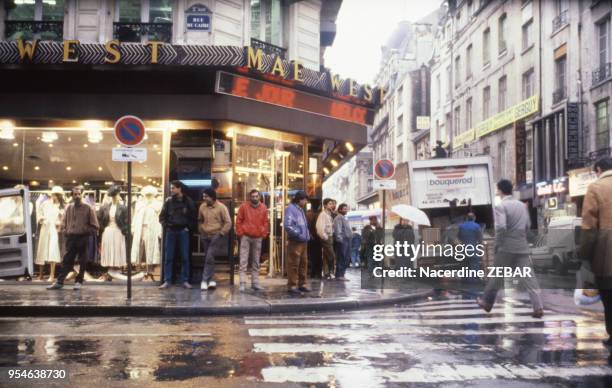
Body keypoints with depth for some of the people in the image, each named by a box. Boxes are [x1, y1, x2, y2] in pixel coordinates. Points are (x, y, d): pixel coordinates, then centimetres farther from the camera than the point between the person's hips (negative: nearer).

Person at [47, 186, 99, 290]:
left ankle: (78, 282, 14)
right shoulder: (68, 208, 8)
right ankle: (59, 282, 7)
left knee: (82, 262, 4)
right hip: (71, 238, 2)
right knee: (66, 261, 4)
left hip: (83, 239, -2)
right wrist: (65, 232, 3)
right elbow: (63, 223, 17)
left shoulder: (88, 208, -1)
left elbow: (95, 226, 1)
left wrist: (86, 231, -7)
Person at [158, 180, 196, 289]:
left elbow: (193, 216, 5)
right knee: (168, 257, 2)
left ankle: (185, 280, 8)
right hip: (171, 232, 1)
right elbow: (162, 216, 9)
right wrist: (165, 226, -3)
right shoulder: (168, 201, 3)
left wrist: (188, 227, -3)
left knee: (185, 257, 1)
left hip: (183, 231, -1)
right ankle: (167, 281, 6)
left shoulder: (188, 201, 0)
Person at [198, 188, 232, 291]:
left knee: (209, 257, -17)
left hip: (216, 236, -5)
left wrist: (221, 233, -13)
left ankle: (205, 280, -13)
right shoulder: (202, 207, 5)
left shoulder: (221, 207, -9)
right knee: (208, 258, 9)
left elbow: (228, 222, -9)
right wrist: (201, 230, 11)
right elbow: (200, 220, 20)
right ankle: (211, 280, 18)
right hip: (205, 236, 5)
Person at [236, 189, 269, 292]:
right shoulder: (244, 206, -2)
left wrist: (264, 234, 3)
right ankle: (242, 283, -7)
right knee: (243, 261, -6)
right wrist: (240, 233, -4)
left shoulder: (263, 208, 5)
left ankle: (255, 283, 16)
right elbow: (238, 221, 1)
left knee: (256, 262, 9)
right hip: (246, 237, -3)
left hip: (258, 238, 3)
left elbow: (266, 222, 10)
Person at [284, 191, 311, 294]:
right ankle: (292, 285, 0)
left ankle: (302, 284, 21)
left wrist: (307, 234, 13)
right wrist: (298, 234, -17)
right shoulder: (291, 209, -10)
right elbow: (287, 225, -21)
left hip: (303, 241, 9)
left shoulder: (300, 209, 18)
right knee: (294, 264, -5)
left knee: (303, 263, 13)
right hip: (295, 241, -9)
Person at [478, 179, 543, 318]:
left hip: (506, 247, -5)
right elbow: (527, 226, 14)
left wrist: (497, 244, -9)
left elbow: (501, 227, -21)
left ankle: (487, 302, 24)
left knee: (497, 276, 10)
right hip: (522, 246, 5)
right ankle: (538, 307, -9)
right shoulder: (522, 205, 11)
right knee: (528, 277, 0)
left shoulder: (500, 206, -10)